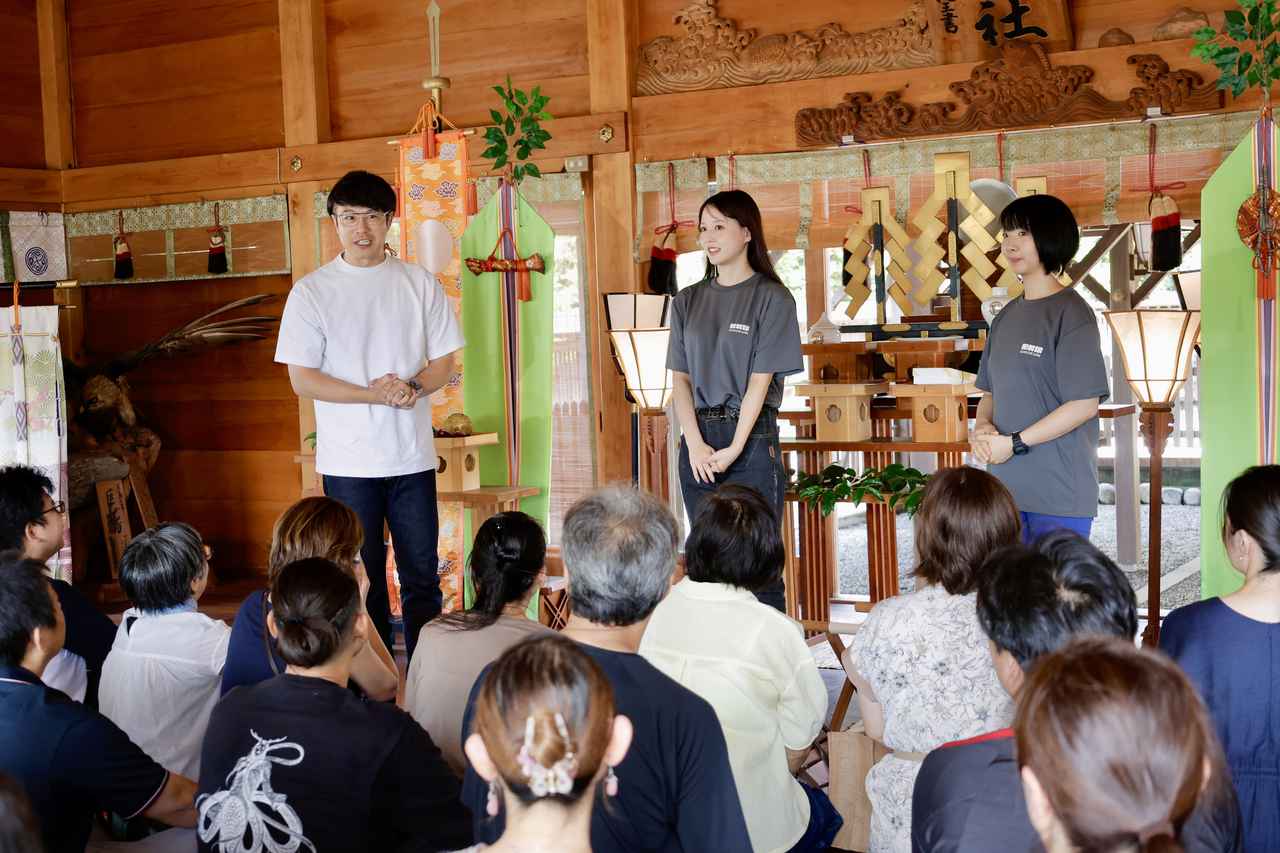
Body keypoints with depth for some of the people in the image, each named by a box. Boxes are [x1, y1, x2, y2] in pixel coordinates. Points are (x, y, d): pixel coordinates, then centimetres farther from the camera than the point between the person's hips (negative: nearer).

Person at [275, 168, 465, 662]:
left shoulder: (420, 284, 5)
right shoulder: (311, 291, -1)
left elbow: (444, 363, 6)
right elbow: (302, 380, -5)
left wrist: (412, 387, -16)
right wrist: (375, 394, -16)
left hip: (412, 455, 2)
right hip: (348, 460, -1)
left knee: (422, 578, 6)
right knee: (362, 581, 7)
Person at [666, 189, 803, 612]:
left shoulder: (771, 298, -1)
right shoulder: (687, 301, 12)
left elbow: (760, 380, -7)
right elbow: (680, 378, 6)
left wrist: (735, 448, -12)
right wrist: (696, 445, -7)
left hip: (750, 437, -4)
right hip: (698, 438, 5)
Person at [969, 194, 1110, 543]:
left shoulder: (1070, 312, -9)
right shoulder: (1007, 316, 13)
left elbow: (1084, 403, -13)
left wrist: (1013, 443, -13)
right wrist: (982, 425, -4)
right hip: (1007, 486, 7)